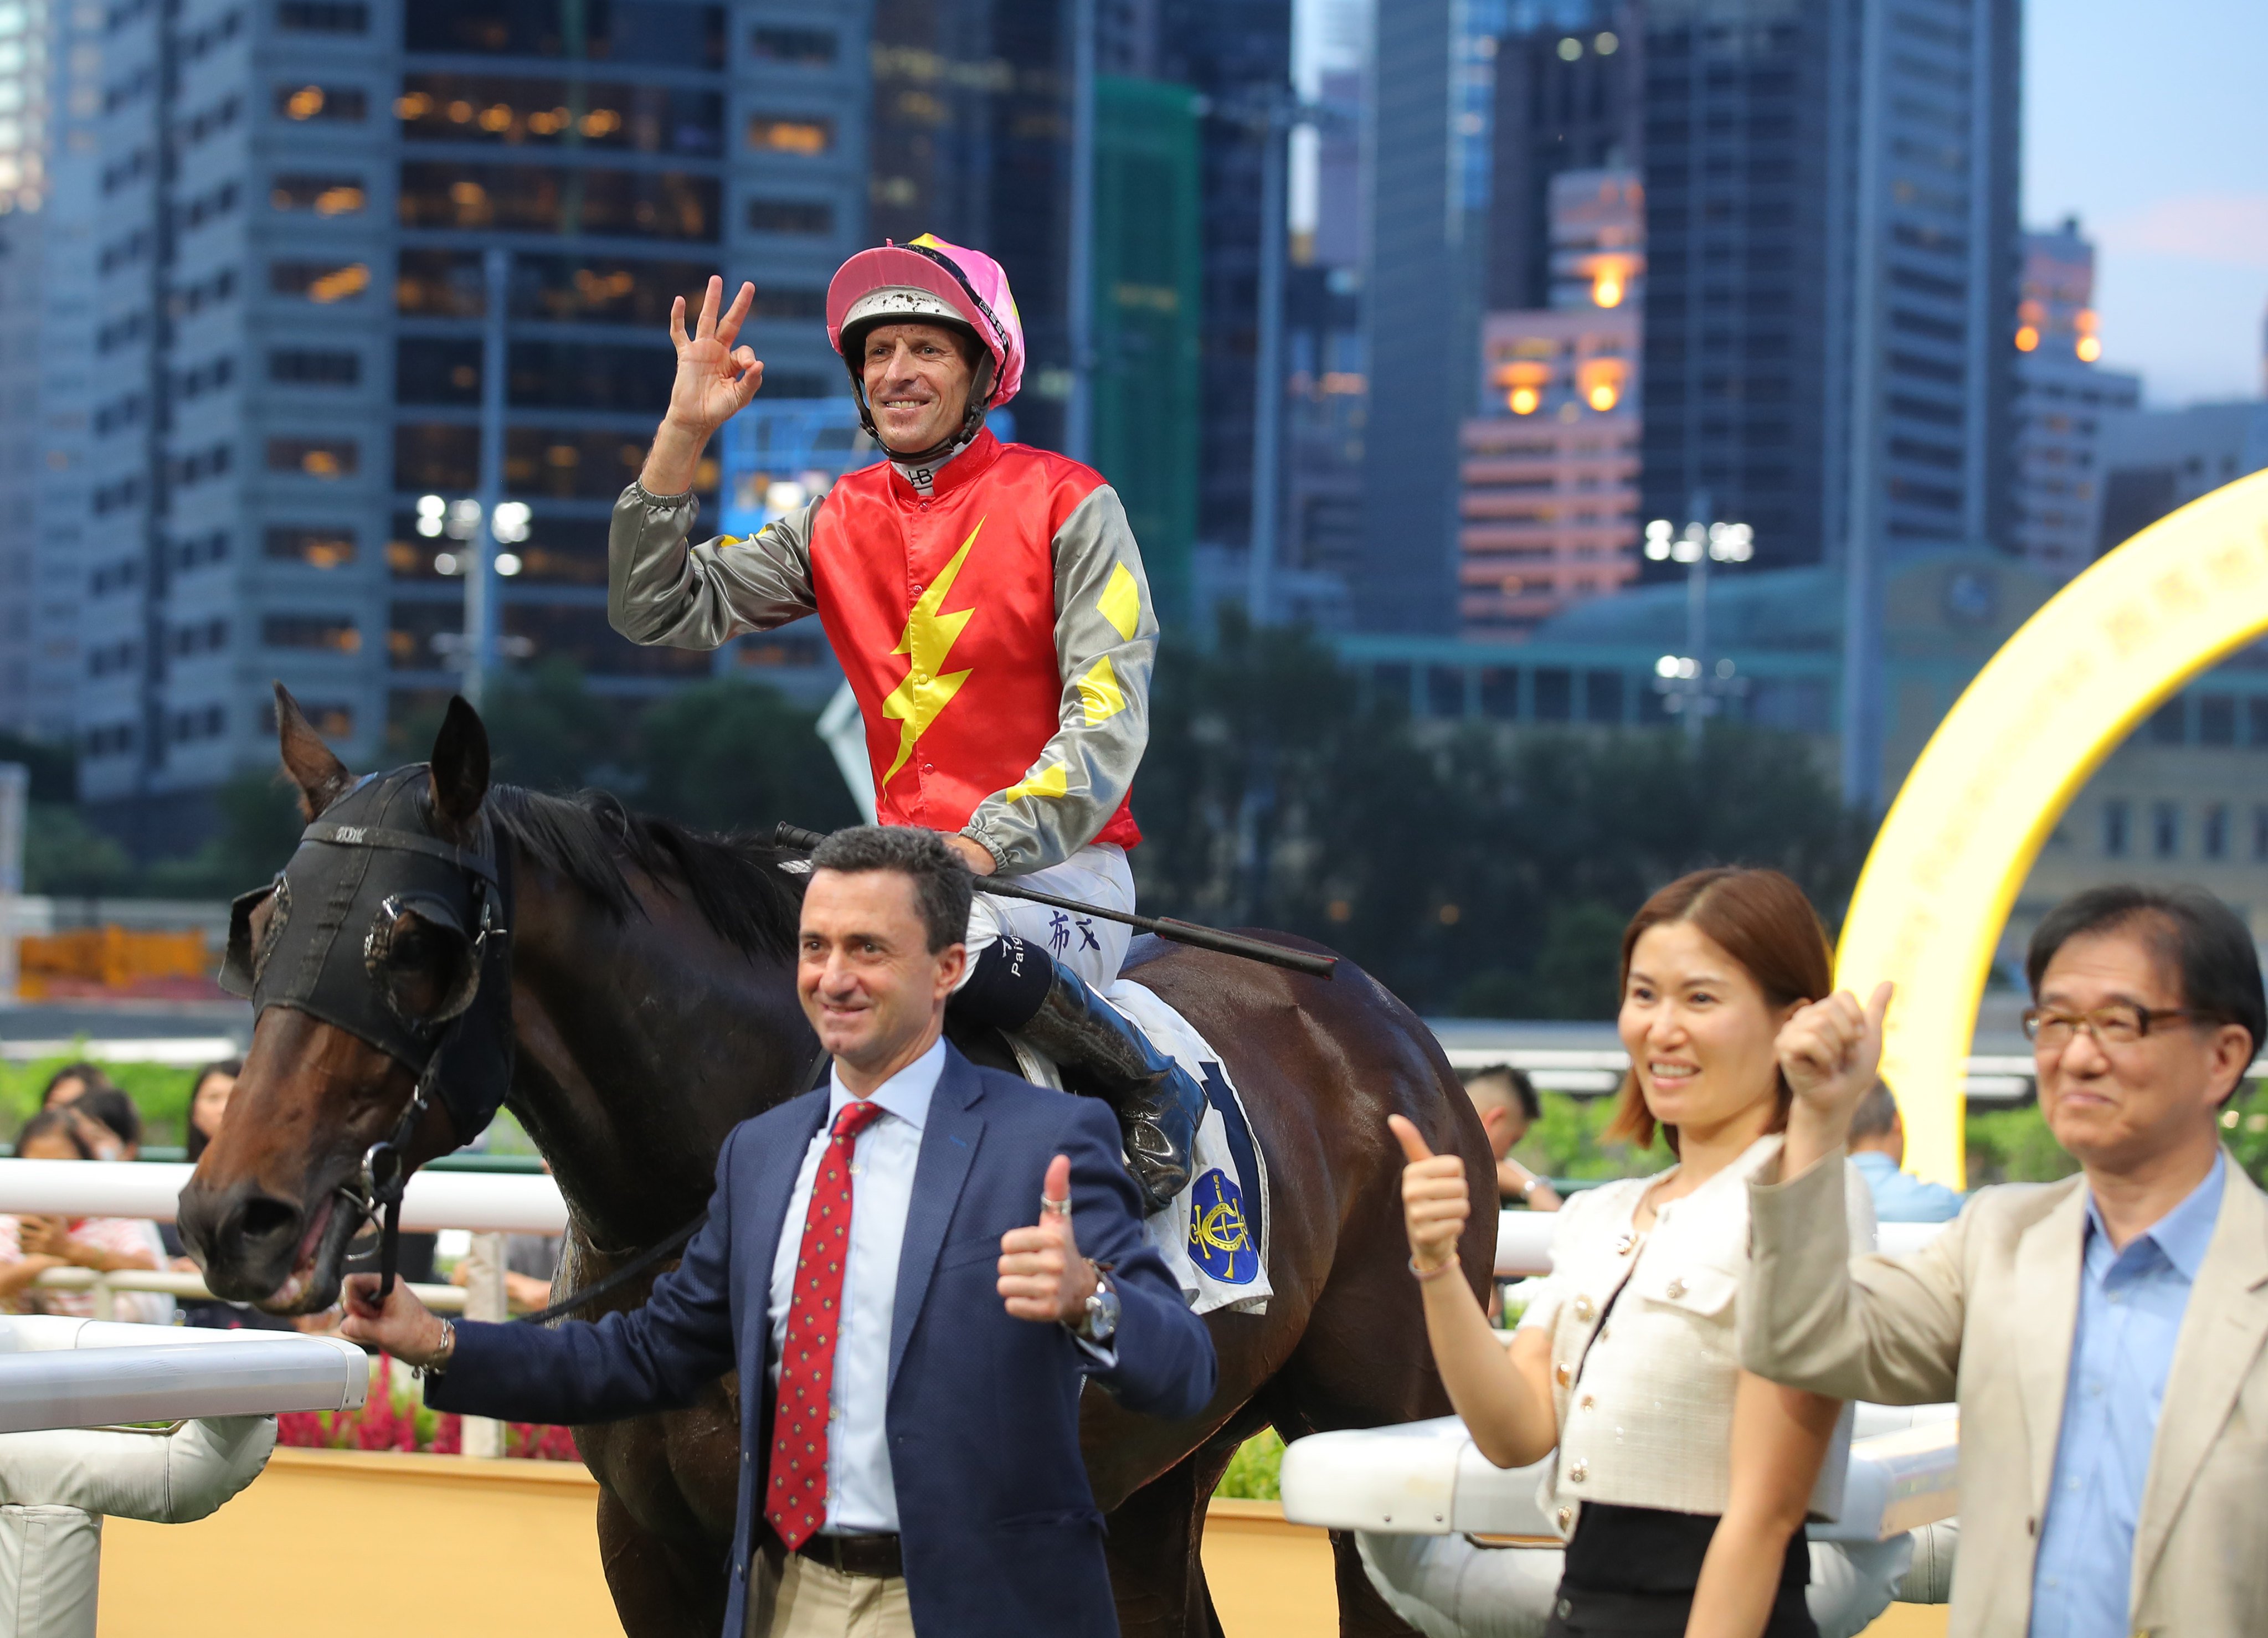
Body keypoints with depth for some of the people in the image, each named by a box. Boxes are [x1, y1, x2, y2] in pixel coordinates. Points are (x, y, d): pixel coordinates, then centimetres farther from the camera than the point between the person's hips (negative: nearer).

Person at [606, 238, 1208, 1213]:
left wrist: (988, 845, -22)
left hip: (1058, 863, -6)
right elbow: (659, 614, 4)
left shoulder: (1070, 507, -3)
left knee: (961, 944, -37)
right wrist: (682, 434, -4)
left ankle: (1155, 1090, -13)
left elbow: (1108, 720, -10)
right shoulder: (835, 522, 11)